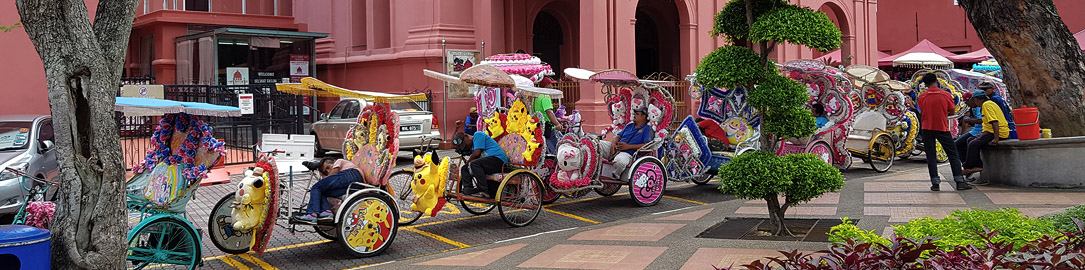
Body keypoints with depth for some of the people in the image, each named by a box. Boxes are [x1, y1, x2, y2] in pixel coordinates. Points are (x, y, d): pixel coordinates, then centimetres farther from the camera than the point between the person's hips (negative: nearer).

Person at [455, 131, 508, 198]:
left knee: (474, 164, -32)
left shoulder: (478, 134, -3)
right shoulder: (472, 147, 26)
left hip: (498, 159, -10)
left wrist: (468, 161, 3)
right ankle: (468, 189, -13)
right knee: (464, 168, 6)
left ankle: (484, 192, -36)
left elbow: (477, 153, -12)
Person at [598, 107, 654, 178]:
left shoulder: (647, 129, 3)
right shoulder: (629, 125, 26)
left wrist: (628, 146, -15)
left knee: (620, 161, -43)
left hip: (627, 153, -7)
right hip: (614, 148, 7)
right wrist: (613, 143, 0)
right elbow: (618, 136, 26)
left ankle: (614, 178, -19)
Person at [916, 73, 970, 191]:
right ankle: (960, 182, 4)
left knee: (931, 156, 6)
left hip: (927, 128, 1)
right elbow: (952, 111, 1)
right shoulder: (946, 95, -7)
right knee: (953, 154, 7)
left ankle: (935, 183, 2)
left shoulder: (922, 97, -5)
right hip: (942, 128, -1)